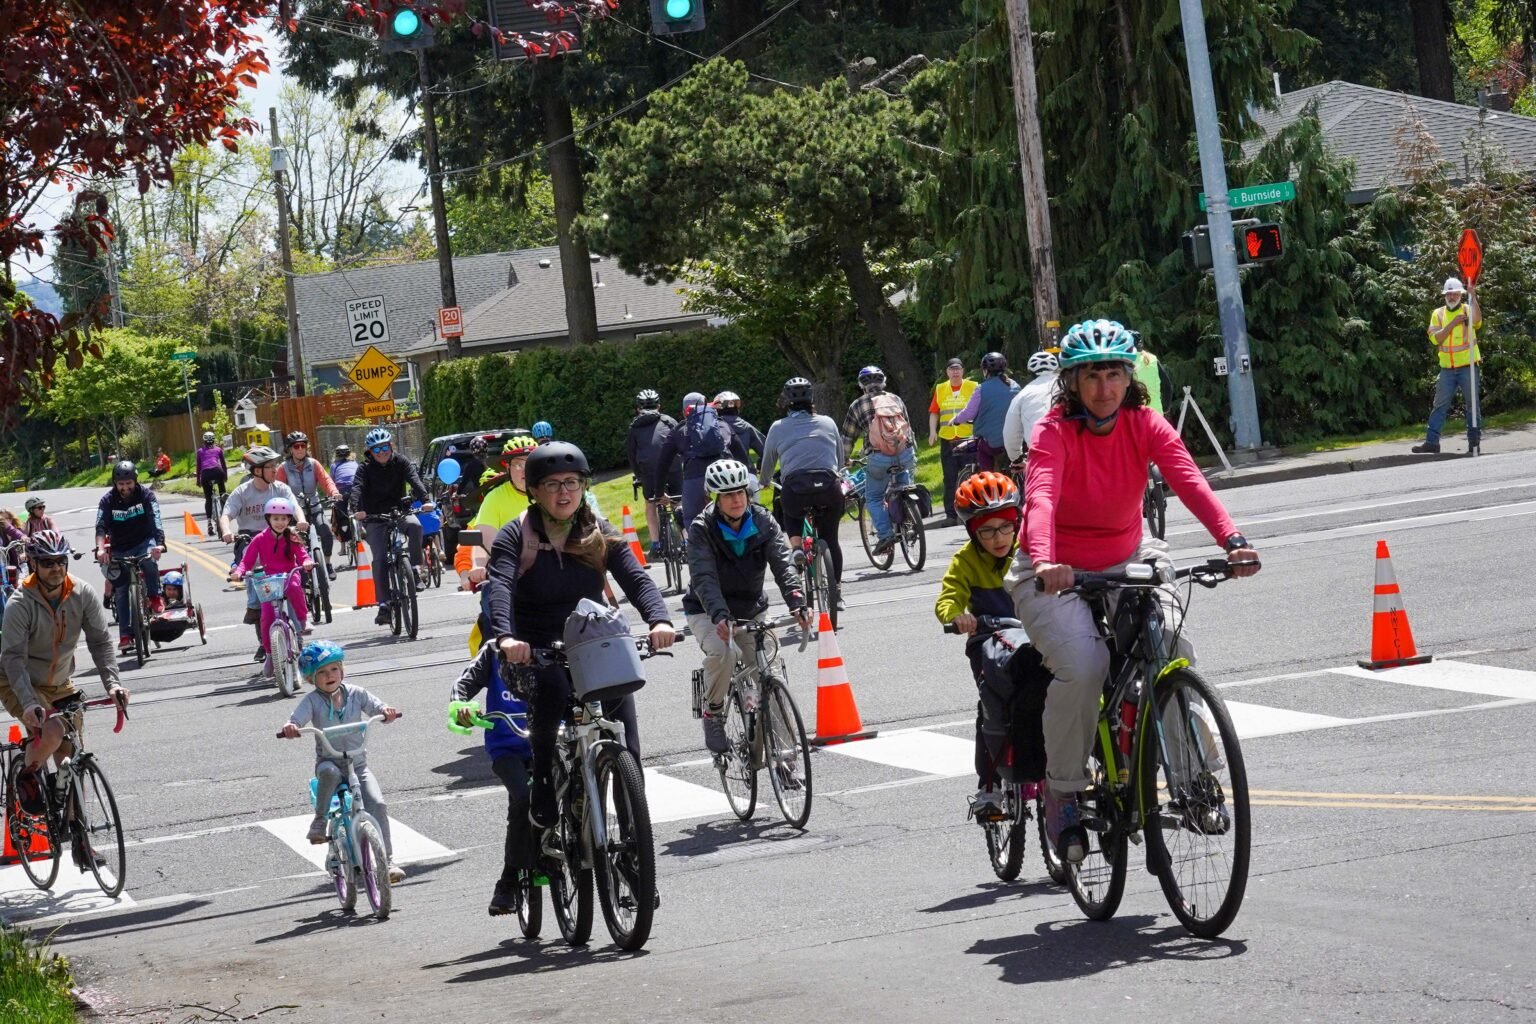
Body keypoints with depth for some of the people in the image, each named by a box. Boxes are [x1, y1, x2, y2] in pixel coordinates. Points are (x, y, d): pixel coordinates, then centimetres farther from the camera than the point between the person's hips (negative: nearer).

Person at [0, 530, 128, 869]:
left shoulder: (83, 595, -11)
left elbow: (100, 641, -10)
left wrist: (113, 682, -25)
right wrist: (28, 703, -39)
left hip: (60, 684, 5)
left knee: (71, 759, 3)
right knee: (52, 733, -31)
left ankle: (77, 832, 17)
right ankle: (27, 775, 1)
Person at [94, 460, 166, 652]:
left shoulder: (146, 495, -11)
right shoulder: (107, 500, -8)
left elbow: (155, 520, -24)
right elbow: (101, 526, -21)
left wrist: (159, 543, -42)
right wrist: (100, 548, -40)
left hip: (144, 542, -2)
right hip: (120, 548, 2)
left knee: (149, 558, -36)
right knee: (121, 592, -3)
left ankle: (155, 597, -14)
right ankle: (125, 635, 1)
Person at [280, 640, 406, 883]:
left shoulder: (355, 694, 1)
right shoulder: (312, 700, -6)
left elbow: (375, 706, -6)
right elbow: (298, 717, -19)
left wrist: (386, 711, -31)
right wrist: (290, 727, -43)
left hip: (358, 762, 2)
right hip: (328, 761, -2)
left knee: (377, 803, -17)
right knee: (330, 772, -40)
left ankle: (387, 860, -12)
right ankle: (319, 822, -19)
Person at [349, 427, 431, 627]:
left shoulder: (401, 462, -1)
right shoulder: (365, 468, -4)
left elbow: (415, 481, -16)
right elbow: (357, 489, -20)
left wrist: (426, 500, -36)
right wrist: (357, 510, -41)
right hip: (375, 518, -1)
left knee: (414, 525, -33)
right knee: (380, 559, -13)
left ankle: (415, 568, -18)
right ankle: (384, 605, -12)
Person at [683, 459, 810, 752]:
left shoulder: (763, 522, -8)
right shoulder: (702, 529, -17)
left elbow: (783, 563, -20)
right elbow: (704, 577, -29)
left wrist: (797, 603, -38)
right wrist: (719, 615, -47)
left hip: (750, 610, 4)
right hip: (707, 611, -4)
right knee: (721, 653, -32)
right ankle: (712, 714, -7)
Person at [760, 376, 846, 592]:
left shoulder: (778, 428, 14)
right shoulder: (828, 423, 17)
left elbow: (766, 469, 23)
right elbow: (840, 461, 25)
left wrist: (764, 482, 45)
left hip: (794, 489, -1)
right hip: (829, 490, 1)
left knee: (791, 513, 33)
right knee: (830, 539, 19)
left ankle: (796, 547, 8)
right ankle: (836, 592, 16)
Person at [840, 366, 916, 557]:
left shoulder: (858, 405, 11)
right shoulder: (896, 400, 19)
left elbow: (847, 438, 14)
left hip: (879, 458, -3)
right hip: (905, 454, 3)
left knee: (873, 498, 13)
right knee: (903, 475, 36)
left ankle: (885, 534, -4)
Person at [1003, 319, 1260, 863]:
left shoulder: (1145, 426, -9)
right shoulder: (1054, 432, -19)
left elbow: (1190, 482, -24)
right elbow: (1041, 498, -36)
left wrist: (1232, 541, -41)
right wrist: (1044, 562, -56)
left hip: (1125, 563, 4)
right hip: (1057, 575, -4)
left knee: (1175, 651, -20)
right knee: (1082, 667, -28)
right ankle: (1062, 792, -9)